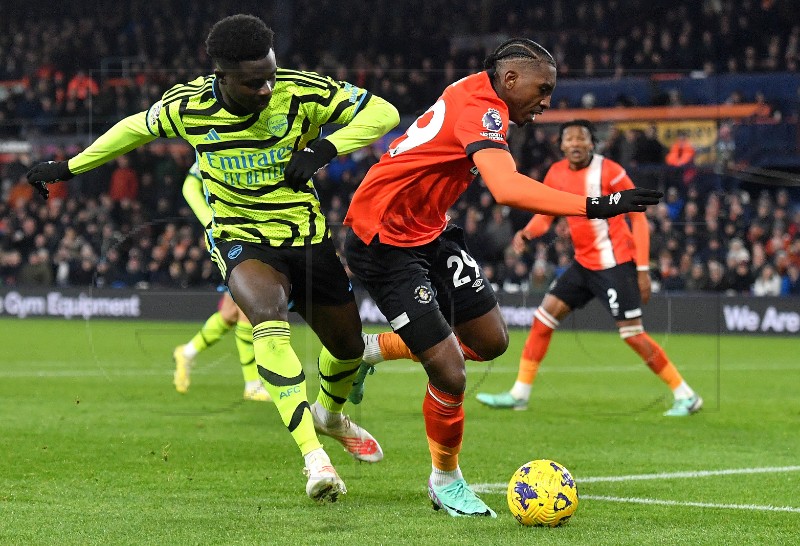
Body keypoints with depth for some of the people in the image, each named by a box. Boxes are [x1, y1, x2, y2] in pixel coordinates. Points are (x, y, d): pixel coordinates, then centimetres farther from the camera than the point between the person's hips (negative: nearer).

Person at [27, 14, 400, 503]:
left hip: (307, 236, 2)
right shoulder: (187, 106, -15)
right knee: (269, 316, -34)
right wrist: (69, 168, 14)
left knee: (348, 346, 15)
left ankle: (330, 415, 53)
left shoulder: (302, 92, -19)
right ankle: (315, 457, -37)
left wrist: (323, 148, -31)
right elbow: (137, 128, 7)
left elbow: (382, 112, -16)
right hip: (240, 238, -2)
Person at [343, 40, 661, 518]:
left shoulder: (477, 93, 4)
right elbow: (507, 189, -42)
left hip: (428, 231, 10)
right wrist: (597, 206, -45)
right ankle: (446, 481, 12)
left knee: (491, 342, 10)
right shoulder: (480, 110, -26)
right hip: (384, 242, -10)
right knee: (450, 374, -12)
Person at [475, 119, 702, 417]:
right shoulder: (556, 174, 3)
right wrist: (527, 233, -12)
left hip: (615, 264, -7)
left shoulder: (609, 171, -15)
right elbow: (545, 214, 13)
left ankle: (685, 396, 0)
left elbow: (638, 218, -11)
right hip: (584, 263, 7)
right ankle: (519, 394, 13)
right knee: (543, 317, 5)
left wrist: (643, 269, -16)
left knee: (632, 334, -10)